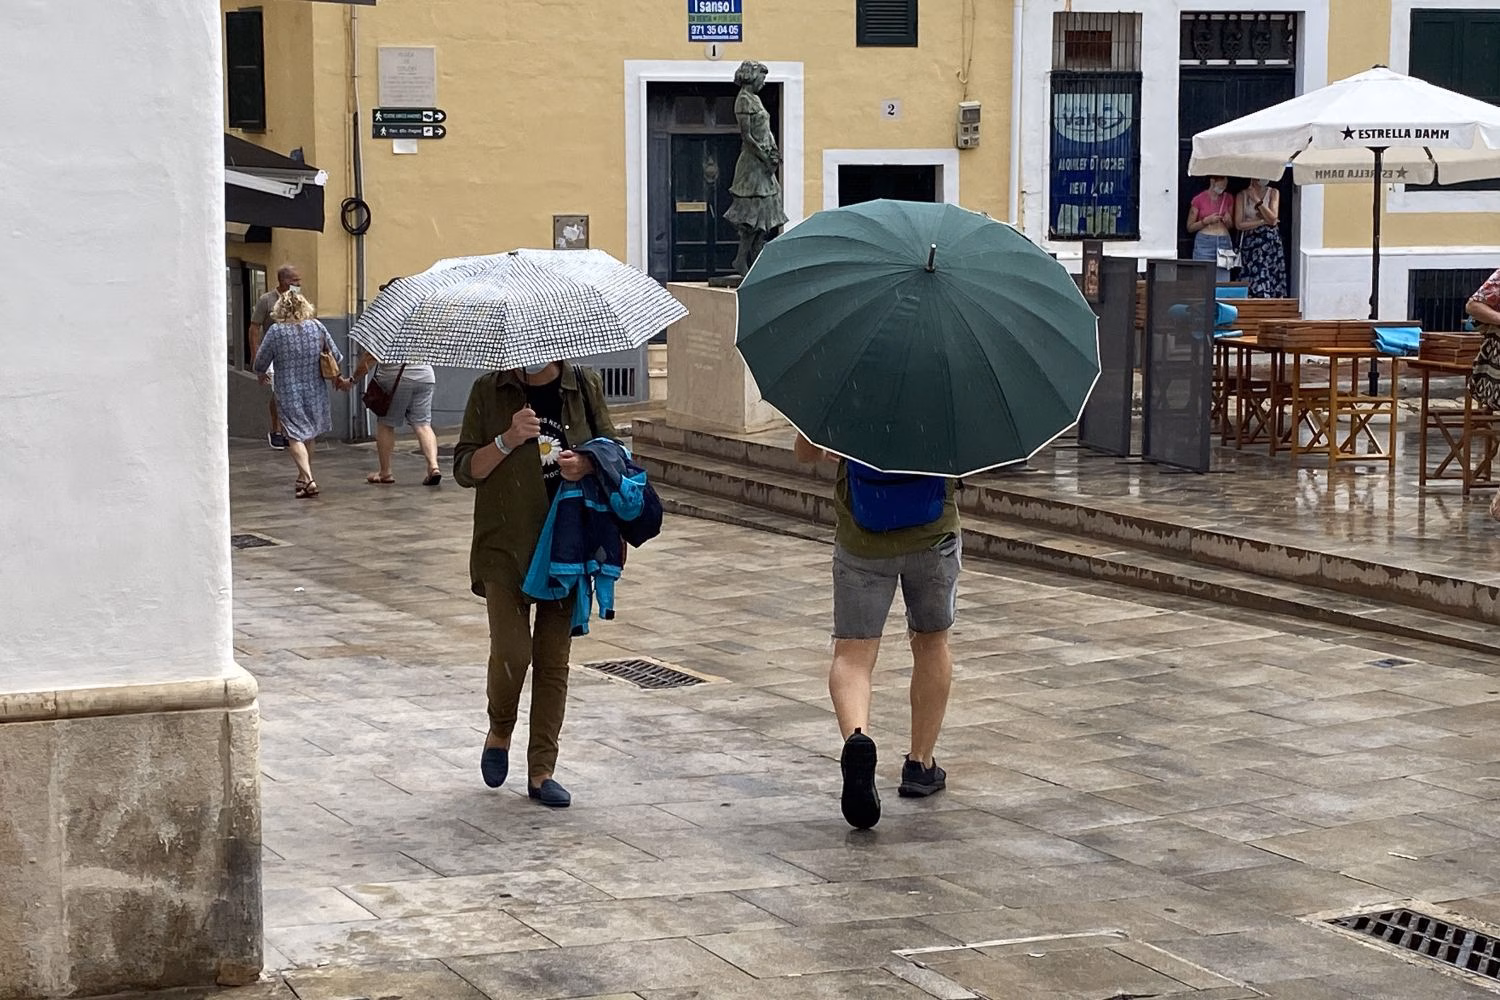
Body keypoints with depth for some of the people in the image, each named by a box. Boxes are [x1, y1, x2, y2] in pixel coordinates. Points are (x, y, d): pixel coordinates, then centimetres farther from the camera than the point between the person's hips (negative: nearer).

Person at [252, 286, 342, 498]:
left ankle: (308, 479, -20)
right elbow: (336, 357, 6)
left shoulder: (276, 331, -11)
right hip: (315, 391, 4)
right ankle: (303, 476, 31)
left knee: (295, 436, -3)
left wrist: (262, 375, 21)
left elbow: (261, 361, -2)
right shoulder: (317, 327, -3)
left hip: (289, 392, -4)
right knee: (309, 435, 19)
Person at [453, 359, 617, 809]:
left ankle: (541, 771, 13)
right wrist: (507, 440, -19)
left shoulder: (586, 386, 4)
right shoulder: (489, 391, -1)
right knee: (512, 652, -12)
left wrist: (587, 465, -11)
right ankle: (499, 733, 18)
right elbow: (465, 469, -2)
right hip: (506, 547, -2)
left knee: (554, 661, 5)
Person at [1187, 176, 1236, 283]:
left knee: (1223, 281, -3)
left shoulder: (1228, 198, 12)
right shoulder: (1199, 199, 0)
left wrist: (1228, 220, -2)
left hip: (1224, 242, 4)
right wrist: (1207, 220, -11)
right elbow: (1190, 227, 3)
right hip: (1204, 242, -4)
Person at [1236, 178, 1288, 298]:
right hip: (1250, 242, -1)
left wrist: (1257, 200, -8)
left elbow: (1273, 219, -4)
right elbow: (1239, 224, -2)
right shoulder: (1242, 195, 6)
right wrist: (1263, 221, -6)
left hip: (1271, 240, 1)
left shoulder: (1273, 193, 8)